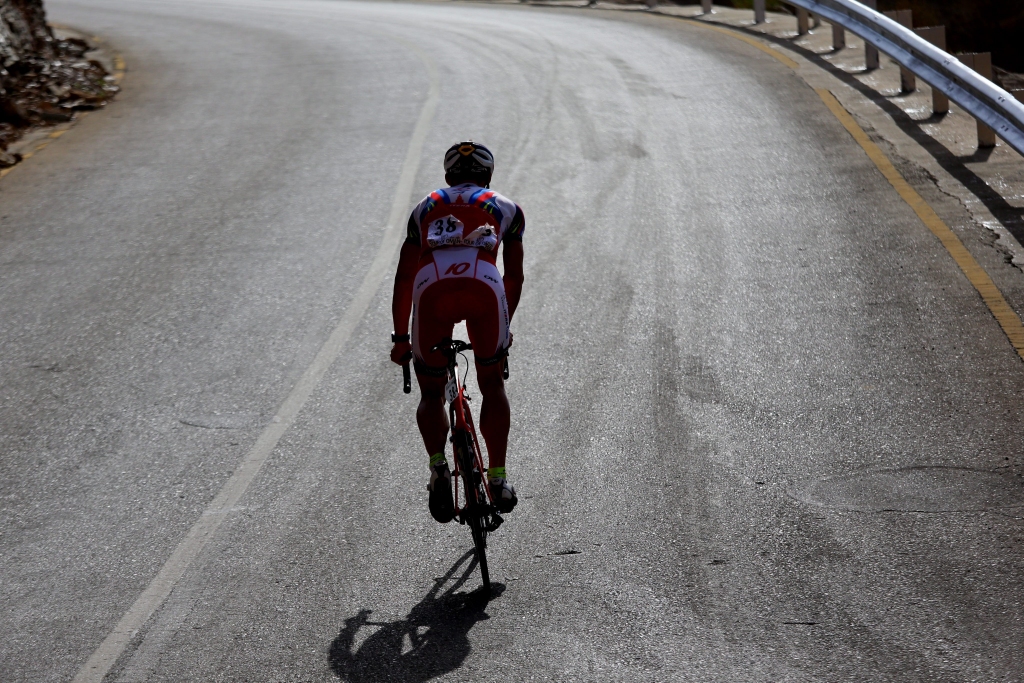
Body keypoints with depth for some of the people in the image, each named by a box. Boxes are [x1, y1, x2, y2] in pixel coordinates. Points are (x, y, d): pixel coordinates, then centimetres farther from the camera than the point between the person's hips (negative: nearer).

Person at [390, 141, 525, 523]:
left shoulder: (426, 207, 35)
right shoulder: (506, 208, 31)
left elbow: (403, 278, 33)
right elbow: (515, 276, 32)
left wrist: (400, 338, 38)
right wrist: (505, 324, 46)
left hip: (431, 289, 1)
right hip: (484, 285, 0)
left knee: (431, 392, 19)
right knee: (492, 384, 22)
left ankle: (438, 464, -5)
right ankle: (498, 478, 17)